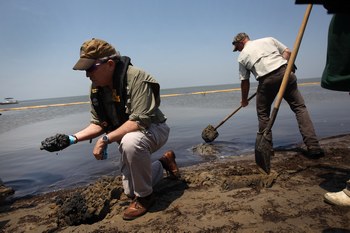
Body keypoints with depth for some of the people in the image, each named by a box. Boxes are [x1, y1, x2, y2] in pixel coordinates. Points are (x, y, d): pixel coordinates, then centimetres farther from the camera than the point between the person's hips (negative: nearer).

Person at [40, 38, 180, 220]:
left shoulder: (136, 78, -29)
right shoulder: (96, 88, -6)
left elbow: (140, 121, -34)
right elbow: (99, 124, -1)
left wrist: (105, 139, -32)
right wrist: (72, 138, -15)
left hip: (153, 129, -7)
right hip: (127, 136, 7)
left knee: (130, 141, -42)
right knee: (130, 191, 10)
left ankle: (145, 196, -16)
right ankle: (162, 163, 35)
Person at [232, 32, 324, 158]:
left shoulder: (242, 56, 17)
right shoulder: (268, 39, 23)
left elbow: (245, 81, 18)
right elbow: (288, 52, 16)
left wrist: (244, 100, 29)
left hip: (266, 80, -2)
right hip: (285, 73, 2)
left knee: (263, 113, 16)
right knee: (299, 107, 5)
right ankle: (313, 146, -2)